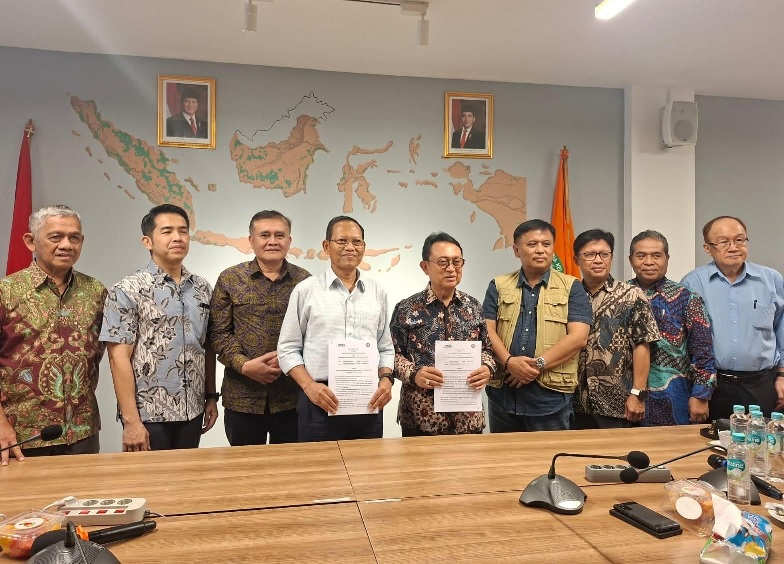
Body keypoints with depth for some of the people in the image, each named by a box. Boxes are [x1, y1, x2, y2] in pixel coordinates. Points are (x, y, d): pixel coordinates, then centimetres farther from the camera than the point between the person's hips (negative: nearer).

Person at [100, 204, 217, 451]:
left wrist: (211, 396, 10)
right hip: (148, 415, -5)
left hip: (192, 412, 5)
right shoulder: (127, 291, -9)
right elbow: (119, 358, -12)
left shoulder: (202, 288, 6)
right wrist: (131, 420, -16)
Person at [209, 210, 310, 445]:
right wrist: (244, 365, -14)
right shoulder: (230, 279, 2)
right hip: (242, 397, 0)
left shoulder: (305, 281, 4)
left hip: (292, 397, 1)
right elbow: (218, 332, -1)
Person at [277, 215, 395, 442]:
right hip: (320, 402, -3)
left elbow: (385, 348, 14)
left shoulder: (377, 293, 9)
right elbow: (288, 349, 1)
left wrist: (386, 379, -3)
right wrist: (309, 386, -12)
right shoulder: (305, 290, 1)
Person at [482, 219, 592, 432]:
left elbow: (578, 337, -6)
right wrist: (509, 361, -16)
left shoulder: (571, 287, 4)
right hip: (503, 392, 2)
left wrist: (538, 364, -14)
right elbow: (487, 330, 1)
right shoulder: (498, 286, 10)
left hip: (551, 395, -2)